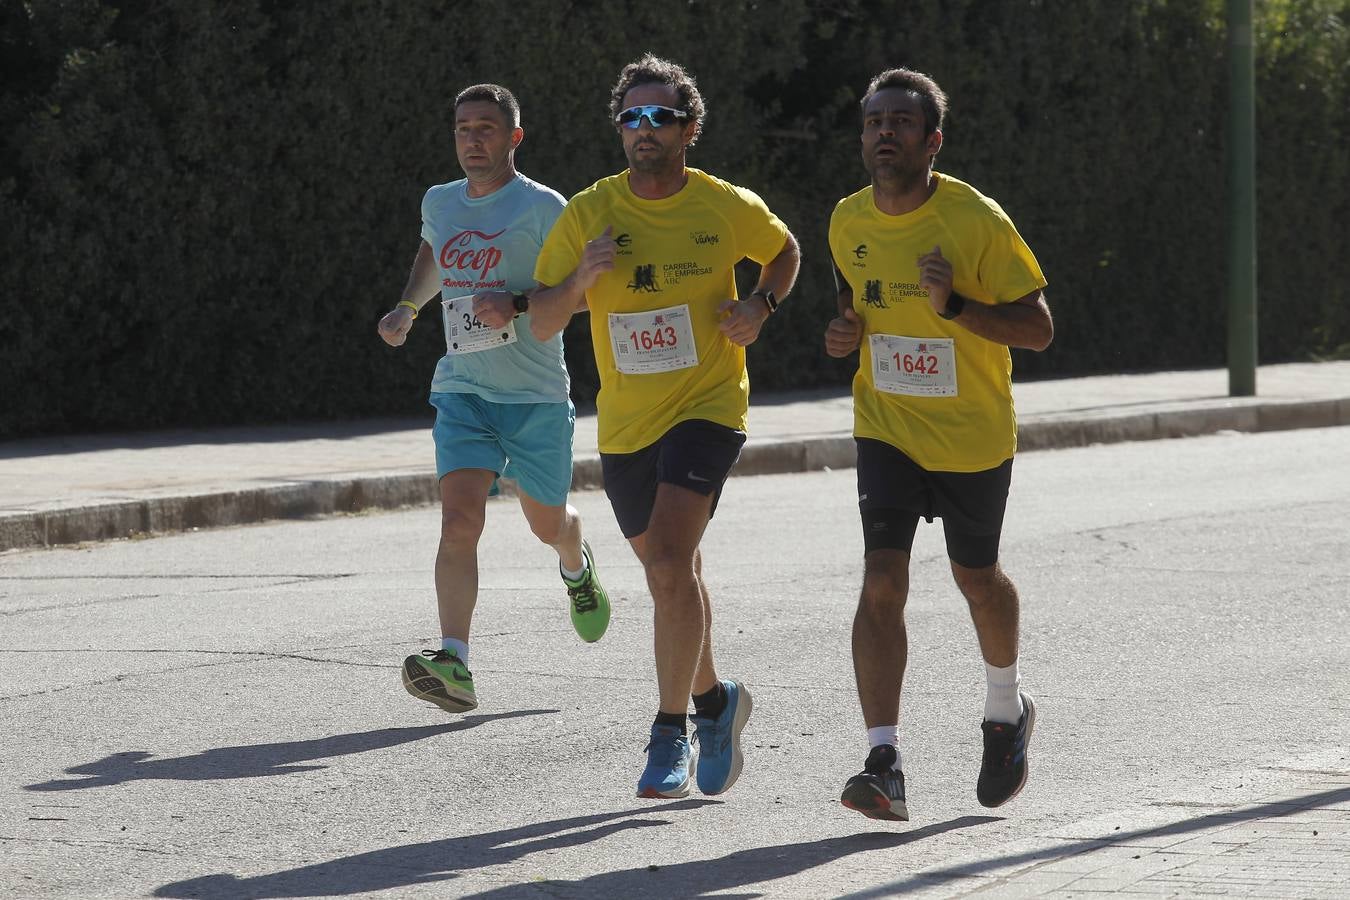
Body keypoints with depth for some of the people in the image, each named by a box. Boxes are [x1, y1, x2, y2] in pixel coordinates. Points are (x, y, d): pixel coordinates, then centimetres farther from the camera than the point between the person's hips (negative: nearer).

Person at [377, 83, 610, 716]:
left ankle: (577, 567, 52)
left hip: (536, 395, -3)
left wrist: (519, 303, -23)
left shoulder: (542, 207, -9)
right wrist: (408, 307, 17)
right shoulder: (438, 203, 9)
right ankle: (454, 666, -26)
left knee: (548, 523, 13)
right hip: (461, 390, 3)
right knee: (459, 521, -17)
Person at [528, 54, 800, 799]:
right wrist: (581, 278, -22)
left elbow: (784, 251, 16)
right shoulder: (589, 214, -4)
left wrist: (760, 306, -3)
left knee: (671, 562, -21)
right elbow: (541, 325, -3)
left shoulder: (729, 207, -6)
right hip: (625, 422, 3)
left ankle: (671, 733, -14)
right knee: (669, 572, 17)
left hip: (707, 408, -3)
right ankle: (713, 698, 41)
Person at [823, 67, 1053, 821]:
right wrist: (847, 330, -4)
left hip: (973, 435, -2)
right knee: (882, 581, -14)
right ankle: (885, 766, -19)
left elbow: (1039, 330, -15)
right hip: (886, 427, 2)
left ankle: (1007, 709, 45)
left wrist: (954, 306, -29)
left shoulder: (978, 221, -18)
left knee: (977, 577, 15)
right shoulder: (849, 222, -4)